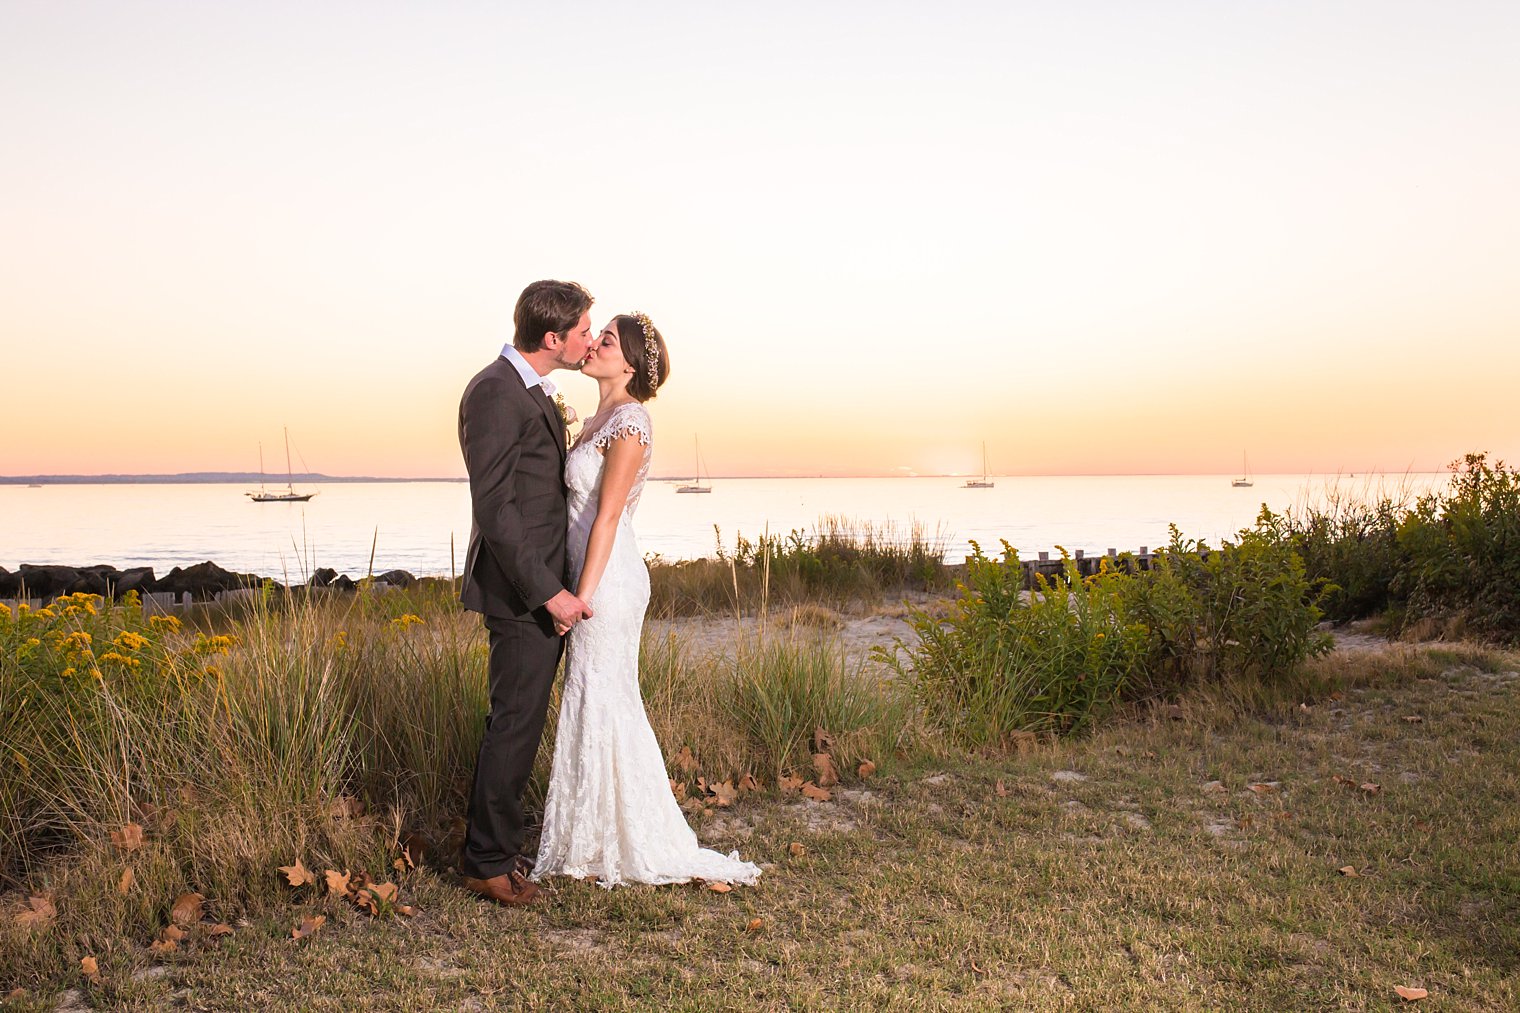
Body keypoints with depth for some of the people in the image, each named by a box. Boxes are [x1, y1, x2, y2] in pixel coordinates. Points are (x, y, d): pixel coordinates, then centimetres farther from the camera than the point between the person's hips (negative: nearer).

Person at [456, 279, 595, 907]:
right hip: (522, 593, -10)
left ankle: (492, 845, 29)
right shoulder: (495, 391, -16)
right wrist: (548, 592, -20)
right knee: (516, 724, -2)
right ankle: (489, 861, 12)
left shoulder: (534, 392, 15)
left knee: (518, 720, 16)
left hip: (543, 587, 10)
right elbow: (494, 507, -20)